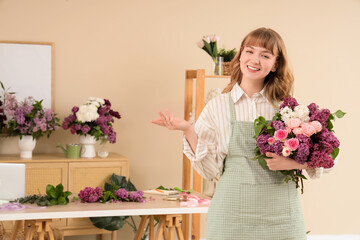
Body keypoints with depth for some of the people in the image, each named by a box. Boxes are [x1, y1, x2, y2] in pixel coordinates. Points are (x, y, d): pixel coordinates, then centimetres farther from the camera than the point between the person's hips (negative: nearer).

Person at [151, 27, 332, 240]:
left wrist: (292, 163, -14)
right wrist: (188, 131, -11)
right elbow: (211, 169, -1)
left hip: (281, 214, 1)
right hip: (233, 213, -1)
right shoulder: (218, 107, 4)